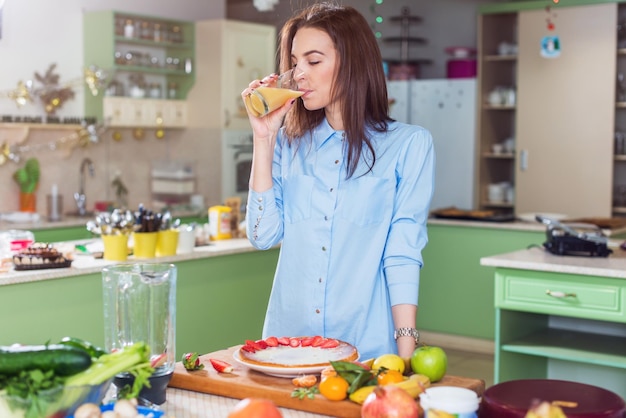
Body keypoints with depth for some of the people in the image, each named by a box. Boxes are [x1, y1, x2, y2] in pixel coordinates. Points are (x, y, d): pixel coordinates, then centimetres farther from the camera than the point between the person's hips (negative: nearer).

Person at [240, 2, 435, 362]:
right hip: (288, 341, 3)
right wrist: (263, 138, -5)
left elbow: (403, 254, -9)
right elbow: (263, 235, -3)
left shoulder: (409, 144, -3)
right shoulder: (290, 142, 8)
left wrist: (406, 352, -17)